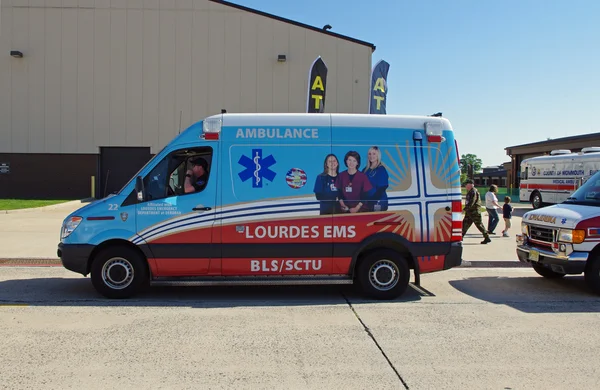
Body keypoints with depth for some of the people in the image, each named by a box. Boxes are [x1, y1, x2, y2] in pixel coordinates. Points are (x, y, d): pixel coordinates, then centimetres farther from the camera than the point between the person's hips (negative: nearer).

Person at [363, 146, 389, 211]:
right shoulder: (366, 170, 12)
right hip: (367, 202, 5)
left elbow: (382, 188, -10)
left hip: (378, 202, -5)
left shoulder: (381, 170, -4)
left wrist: (373, 202, -17)